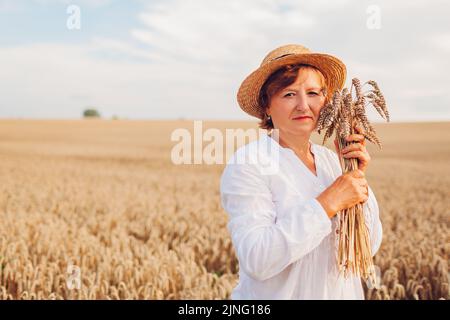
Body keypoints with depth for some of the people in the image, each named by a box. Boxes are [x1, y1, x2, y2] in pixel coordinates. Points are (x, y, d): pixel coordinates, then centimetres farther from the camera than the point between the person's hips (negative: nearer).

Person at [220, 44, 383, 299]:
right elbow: (256, 261, -26)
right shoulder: (247, 163, -17)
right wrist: (329, 203, -26)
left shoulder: (331, 160, 0)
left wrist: (358, 178, -13)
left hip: (342, 292, 6)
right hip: (278, 294, -5)